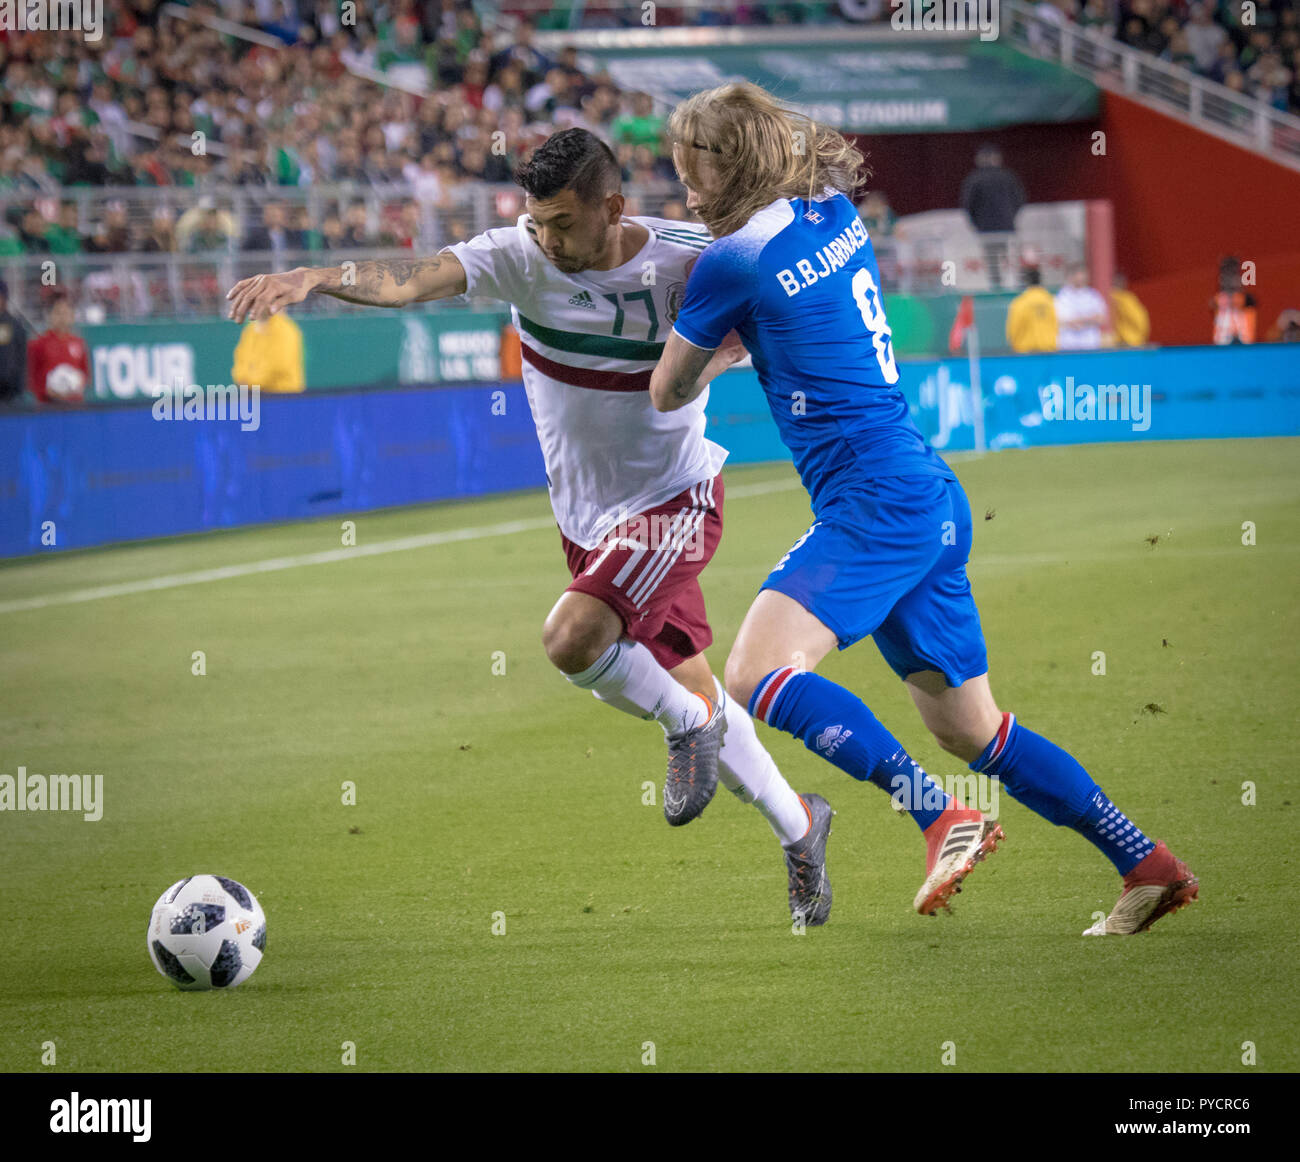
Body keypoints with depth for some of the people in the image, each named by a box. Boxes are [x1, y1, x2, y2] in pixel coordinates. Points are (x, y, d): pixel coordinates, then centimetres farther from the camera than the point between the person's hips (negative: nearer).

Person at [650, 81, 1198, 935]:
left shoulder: (736, 262, -11)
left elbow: (668, 393, 3)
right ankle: (1148, 864, 15)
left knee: (758, 674, -21)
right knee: (969, 729, 15)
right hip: (930, 501, 9)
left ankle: (943, 817, -27)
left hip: (879, 502, -9)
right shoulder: (835, 216, 12)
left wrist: (714, 351, 22)